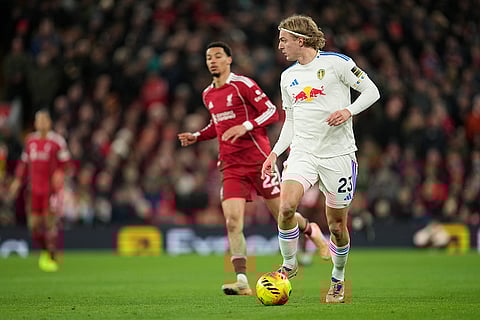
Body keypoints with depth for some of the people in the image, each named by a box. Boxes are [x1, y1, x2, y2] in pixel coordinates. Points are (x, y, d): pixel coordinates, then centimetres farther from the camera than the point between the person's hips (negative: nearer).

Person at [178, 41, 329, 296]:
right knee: (232, 221, -12)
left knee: (282, 214, 4)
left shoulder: (243, 84, -7)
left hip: (258, 160, -5)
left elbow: (271, 112, -10)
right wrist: (196, 137, 12)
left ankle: (311, 231, 38)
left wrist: (245, 126, -23)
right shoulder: (207, 95, 14)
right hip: (231, 167, 5)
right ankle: (242, 281, -15)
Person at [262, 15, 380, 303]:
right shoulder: (288, 77, 14)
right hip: (302, 153, 4)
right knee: (286, 207, -21)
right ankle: (289, 265, 0)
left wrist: (349, 111, -17)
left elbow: (371, 91, -1)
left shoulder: (336, 62, -3)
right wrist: (275, 152, 9)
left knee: (337, 226, 2)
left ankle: (338, 279, 25)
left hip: (338, 155, -3)